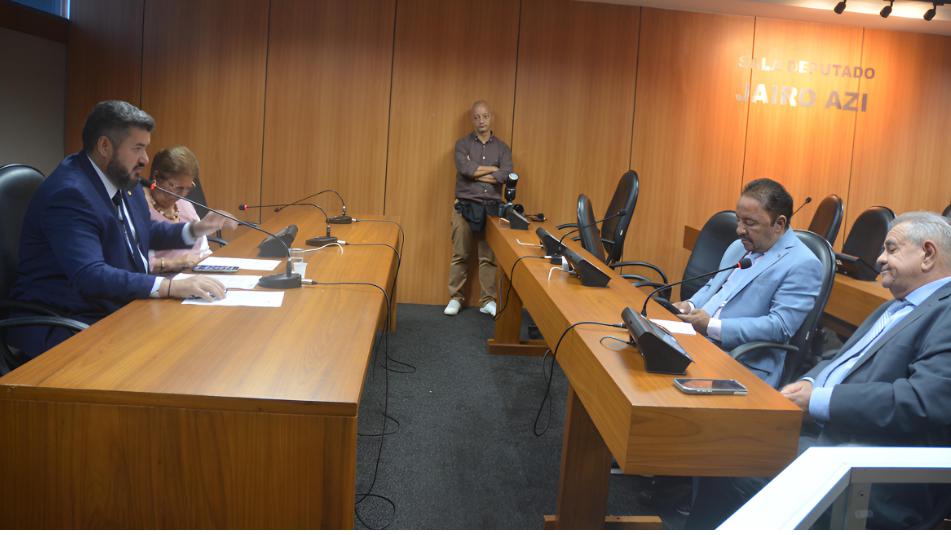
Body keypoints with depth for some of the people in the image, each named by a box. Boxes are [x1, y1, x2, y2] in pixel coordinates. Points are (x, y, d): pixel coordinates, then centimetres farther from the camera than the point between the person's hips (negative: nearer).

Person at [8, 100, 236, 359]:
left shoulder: (123, 179, 4)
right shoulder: (69, 193, -23)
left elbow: (147, 232, 21)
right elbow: (89, 277, -33)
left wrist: (196, 229, 4)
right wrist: (171, 287, -38)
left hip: (115, 309, 9)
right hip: (65, 325, -9)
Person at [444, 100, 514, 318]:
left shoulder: (503, 148, 9)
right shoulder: (462, 144, 5)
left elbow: (506, 175, -8)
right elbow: (465, 168, -15)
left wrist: (475, 173, -9)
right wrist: (493, 169, -7)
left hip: (492, 208, 1)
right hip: (465, 206, -1)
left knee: (489, 257, 4)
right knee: (460, 255, 2)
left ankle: (488, 301, 10)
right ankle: (456, 298, 12)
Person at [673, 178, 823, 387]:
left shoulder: (802, 265, -10)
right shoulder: (738, 247, 16)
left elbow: (781, 327, -18)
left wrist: (711, 327, -20)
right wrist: (690, 306, 3)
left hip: (745, 369, -8)